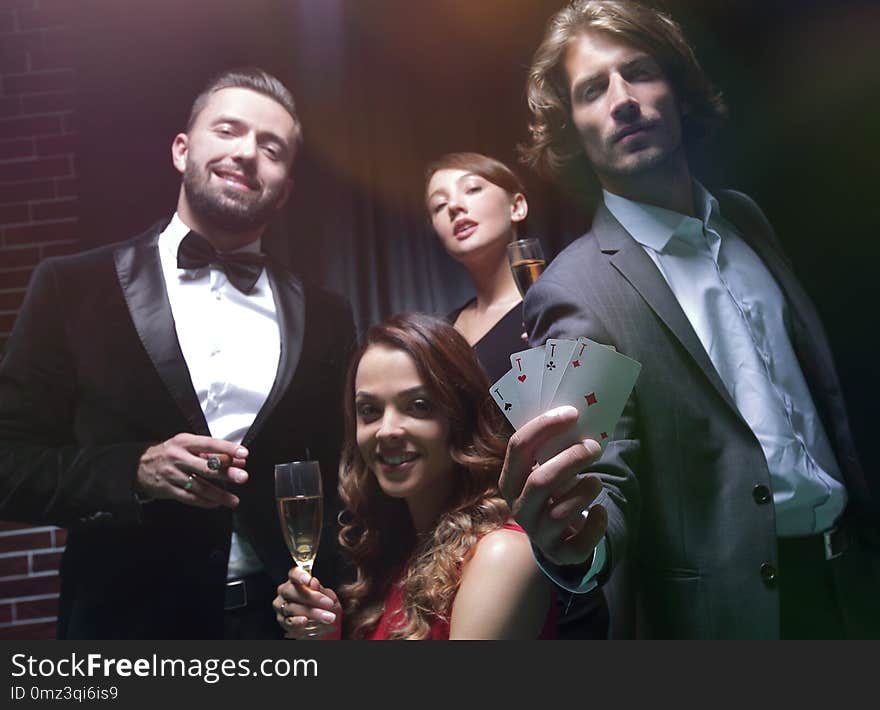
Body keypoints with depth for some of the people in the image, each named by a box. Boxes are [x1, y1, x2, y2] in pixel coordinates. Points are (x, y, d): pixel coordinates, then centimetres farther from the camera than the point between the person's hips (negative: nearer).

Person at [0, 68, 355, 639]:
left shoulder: (327, 319, 2)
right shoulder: (74, 287, -4)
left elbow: (342, 483, 6)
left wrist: (334, 602, -9)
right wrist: (135, 470, -20)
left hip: (282, 619, 2)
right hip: (126, 620, -1)